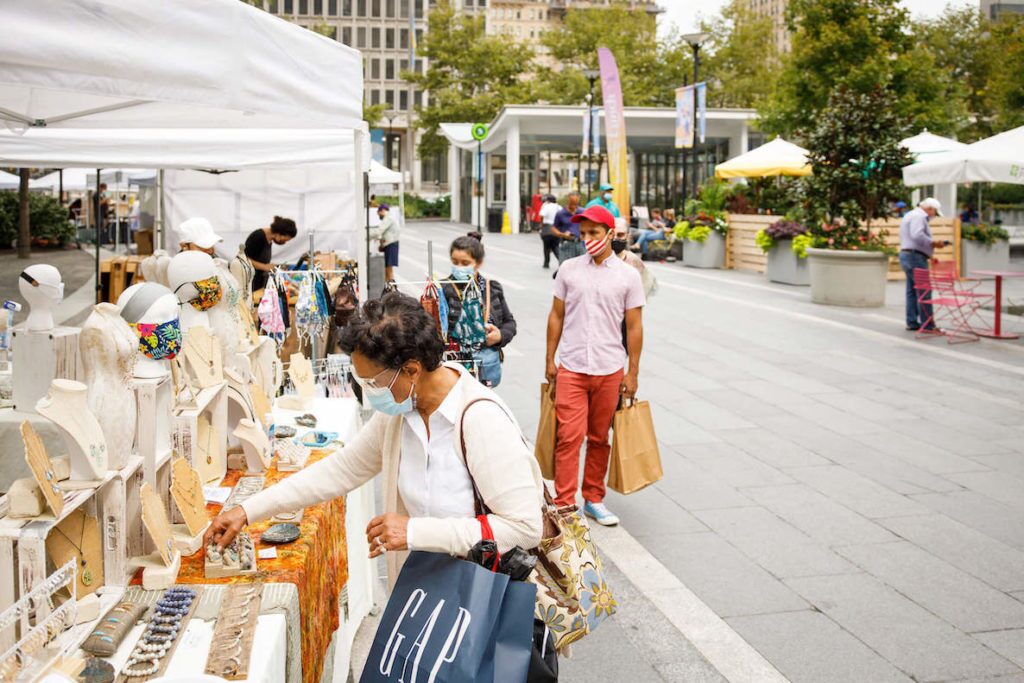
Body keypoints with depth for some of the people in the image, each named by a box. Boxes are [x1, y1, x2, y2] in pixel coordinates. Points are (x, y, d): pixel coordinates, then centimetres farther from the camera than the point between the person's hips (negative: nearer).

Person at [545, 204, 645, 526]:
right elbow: (556, 315, 9)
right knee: (569, 436, -6)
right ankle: (564, 505, 0)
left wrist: (633, 372, 0)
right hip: (571, 369, 0)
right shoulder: (569, 269, 4)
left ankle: (594, 499, 23)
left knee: (599, 438, 10)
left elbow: (634, 326, 3)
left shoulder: (628, 275, 1)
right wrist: (550, 360, 6)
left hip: (610, 370, 0)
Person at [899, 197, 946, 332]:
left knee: (912, 291, 11)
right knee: (924, 291, -9)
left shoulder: (911, 215, 22)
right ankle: (927, 324, -8)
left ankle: (912, 323, 13)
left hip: (906, 255, 11)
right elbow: (917, 236, -26)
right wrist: (933, 242, -18)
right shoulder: (918, 216, -11)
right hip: (915, 257, -11)